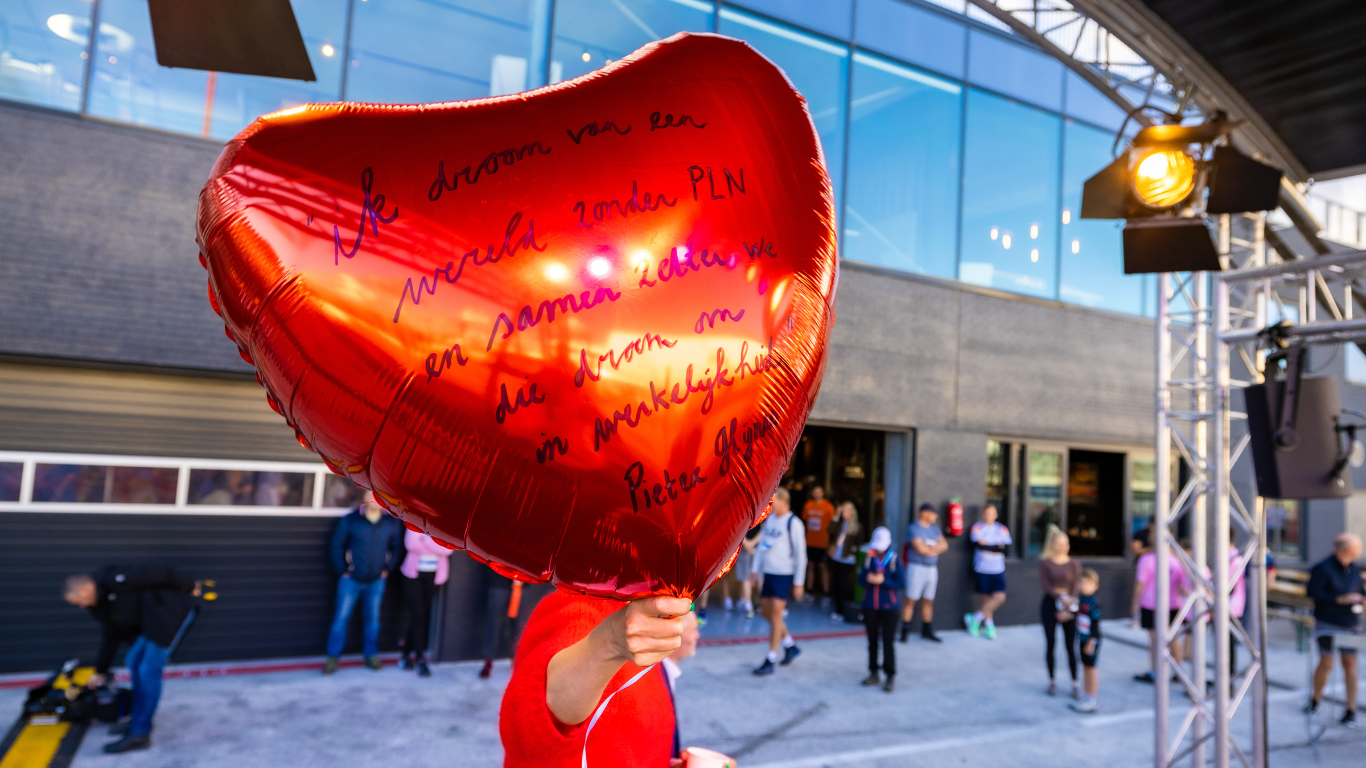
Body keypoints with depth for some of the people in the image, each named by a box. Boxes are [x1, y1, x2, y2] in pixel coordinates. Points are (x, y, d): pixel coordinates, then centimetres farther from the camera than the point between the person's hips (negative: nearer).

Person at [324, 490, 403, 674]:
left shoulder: (392, 522, -2)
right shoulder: (349, 520, -8)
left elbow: (396, 547, 9)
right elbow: (337, 545, -1)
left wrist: (387, 569, 3)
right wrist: (342, 569, -4)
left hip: (377, 581, 2)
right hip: (351, 579, -2)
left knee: (373, 618, 10)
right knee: (341, 617, 1)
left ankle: (371, 655, 24)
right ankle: (333, 657, 14)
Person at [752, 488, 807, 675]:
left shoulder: (793, 523, -11)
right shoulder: (769, 518, 9)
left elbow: (800, 555, -10)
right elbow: (761, 545, 16)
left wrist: (798, 583, -10)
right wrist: (755, 571, 14)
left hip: (784, 575, -7)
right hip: (768, 573, 7)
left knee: (776, 614, -7)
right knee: (767, 614, 12)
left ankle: (770, 661, 1)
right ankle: (791, 646, 32)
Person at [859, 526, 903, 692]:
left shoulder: (894, 560, -8)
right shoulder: (868, 559, 1)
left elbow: (901, 584, -10)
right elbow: (860, 579, 1)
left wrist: (883, 581, -20)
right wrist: (868, 579, -20)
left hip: (888, 607, -3)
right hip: (870, 606, 4)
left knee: (888, 642, -2)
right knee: (872, 641, 13)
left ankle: (891, 677, 9)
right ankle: (873, 673, 25)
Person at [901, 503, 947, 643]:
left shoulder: (935, 529, 14)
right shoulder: (913, 528, -8)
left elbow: (944, 545, 4)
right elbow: (920, 549, -16)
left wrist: (929, 548, -12)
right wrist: (935, 549, 0)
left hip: (932, 568, 6)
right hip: (917, 567, -6)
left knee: (928, 601, 11)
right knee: (910, 600, -4)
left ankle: (927, 631, 21)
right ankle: (905, 631, 2)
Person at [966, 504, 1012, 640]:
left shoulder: (1002, 529, 7)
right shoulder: (977, 527, -1)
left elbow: (1007, 548, -4)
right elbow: (977, 544, -16)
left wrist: (987, 546, -11)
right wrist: (997, 547, -9)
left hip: (998, 570, 3)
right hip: (982, 569, -2)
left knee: (1000, 597, -9)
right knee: (985, 598, 1)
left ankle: (975, 618, 6)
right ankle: (989, 625, 19)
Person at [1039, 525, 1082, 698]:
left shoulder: (1074, 564, 3)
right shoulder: (1045, 562, 2)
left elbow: (1075, 589, -1)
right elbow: (1044, 584, -6)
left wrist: (1067, 610, -10)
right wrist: (1060, 597, -20)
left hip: (1069, 606, 0)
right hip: (1050, 604, 0)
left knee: (1071, 646, 0)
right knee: (1051, 643, 4)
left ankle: (1075, 684, 8)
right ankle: (1052, 681, 15)